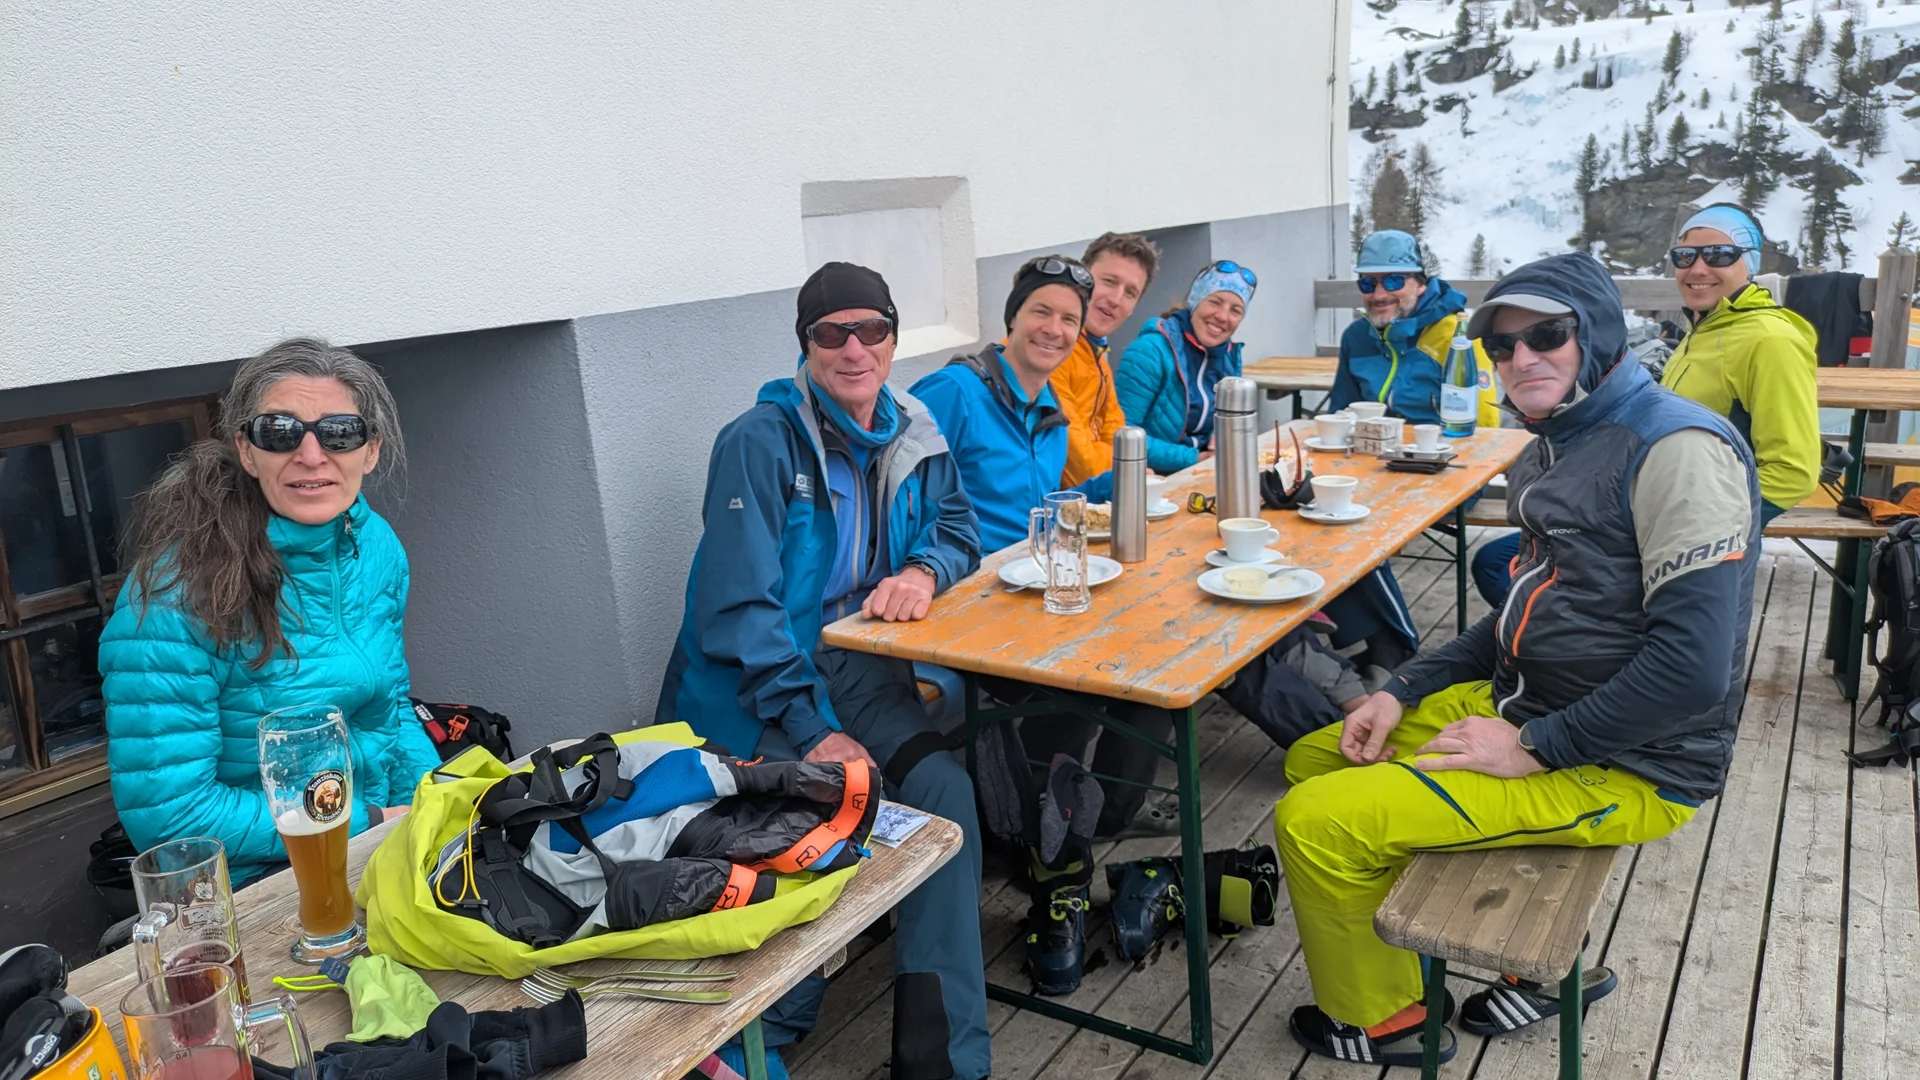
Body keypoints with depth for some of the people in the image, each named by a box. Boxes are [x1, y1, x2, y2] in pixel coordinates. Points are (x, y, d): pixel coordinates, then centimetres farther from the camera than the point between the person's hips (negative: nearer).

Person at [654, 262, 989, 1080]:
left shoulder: (910, 433, 10)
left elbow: (958, 528, 18)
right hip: (757, 684, -5)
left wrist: (924, 570, -8)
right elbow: (739, 605, -14)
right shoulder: (761, 441, -10)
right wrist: (814, 729, -20)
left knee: (945, 793, -20)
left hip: (862, 667, 5)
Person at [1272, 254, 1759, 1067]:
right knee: (1314, 761, 14)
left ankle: (1382, 1020, 15)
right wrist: (1404, 692, 7)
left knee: (1314, 821, -16)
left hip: (1624, 767, -10)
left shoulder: (1678, 449, -20)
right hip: (1526, 704, 10)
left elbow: (1694, 666, -26)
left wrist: (1535, 748, -19)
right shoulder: (1559, 446, 11)